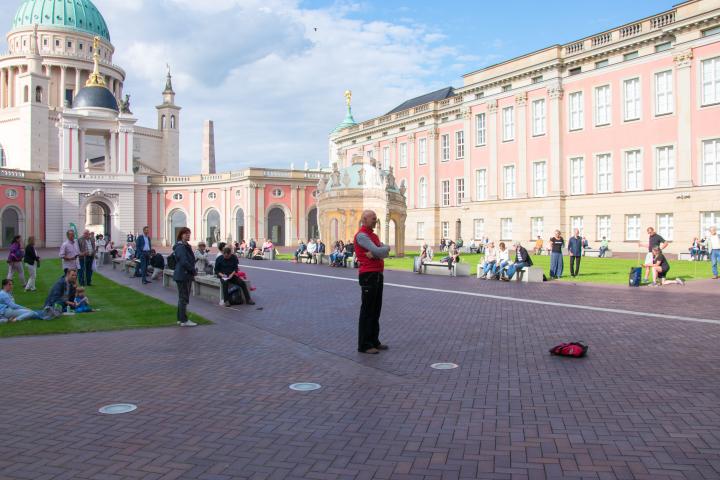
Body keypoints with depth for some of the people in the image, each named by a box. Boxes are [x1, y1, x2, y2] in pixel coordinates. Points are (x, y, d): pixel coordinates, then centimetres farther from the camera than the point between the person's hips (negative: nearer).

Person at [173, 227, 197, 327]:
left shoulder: (186, 246, 16)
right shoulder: (180, 247, -16)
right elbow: (184, 262, -23)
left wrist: (193, 270, 5)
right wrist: (194, 270, -15)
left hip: (186, 276, 10)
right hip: (182, 276, -10)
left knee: (183, 297, 15)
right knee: (184, 298, -5)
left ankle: (180, 319, 23)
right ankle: (184, 320, -1)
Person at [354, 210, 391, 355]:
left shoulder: (374, 235, 18)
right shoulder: (361, 235, -11)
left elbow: (385, 253, 4)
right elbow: (378, 251, -21)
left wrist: (375, 253, -13)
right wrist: (385, 248, -1)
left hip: (378, 275, 9)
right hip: (368, 276, -9)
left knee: (376, 310, 14)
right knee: (367, 310, -5)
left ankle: (374, 341, 23)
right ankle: (364, 345, 1)